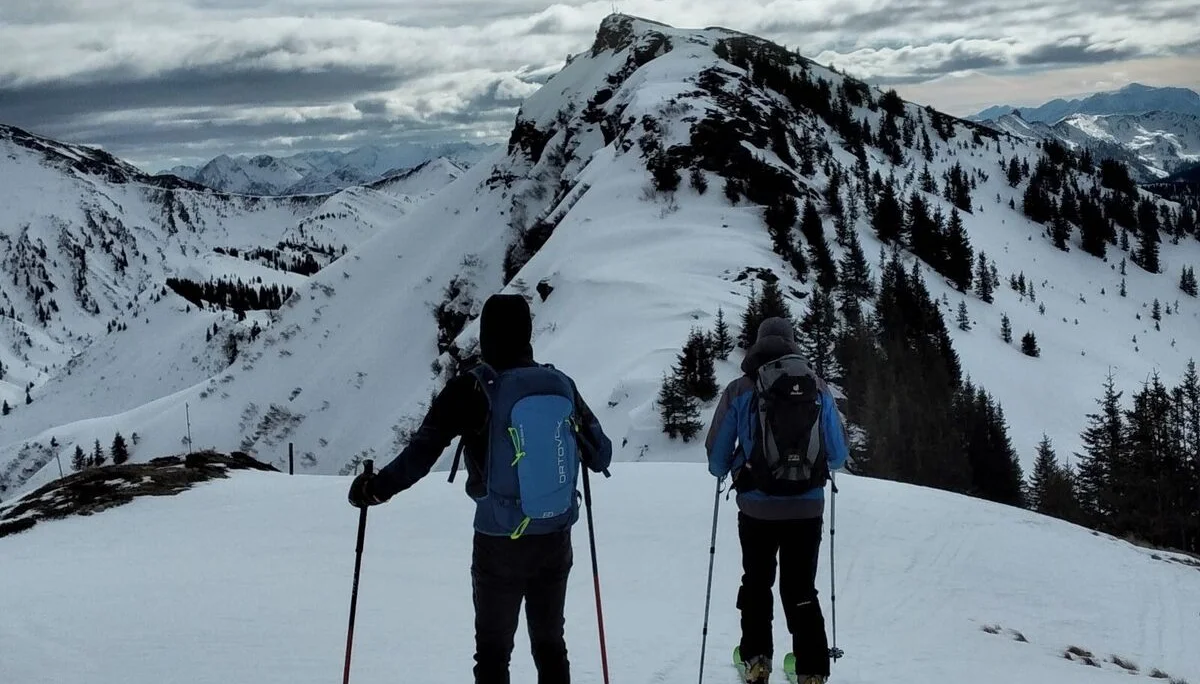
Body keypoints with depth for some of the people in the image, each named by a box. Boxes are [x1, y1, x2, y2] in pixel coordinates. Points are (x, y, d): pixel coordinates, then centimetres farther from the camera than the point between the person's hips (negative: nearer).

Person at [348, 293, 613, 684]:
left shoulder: (470, 391, -13)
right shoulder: (561, 385, -1)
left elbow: (420, 456, -16)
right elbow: (601, 455, 7)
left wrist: (374, 489, -4)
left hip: (499, 543, -3)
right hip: (556, 539, 4)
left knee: (493, 650, 10)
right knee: (550, 643, 18)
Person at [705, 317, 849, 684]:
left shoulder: (740, 390, -4)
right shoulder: (820, 388, 0)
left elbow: (716, 456, 1)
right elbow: (838, 455, 6)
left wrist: (724, 470, 24)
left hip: (757, 508, -1)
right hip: (807, 508, 1)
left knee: (757, 583, 20)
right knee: (801, 589, 12)